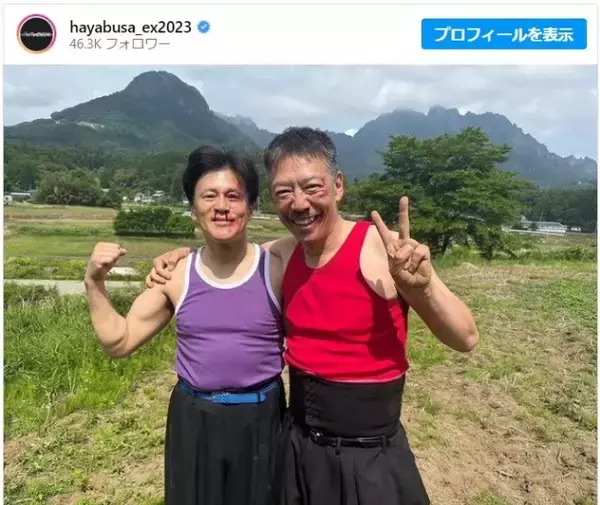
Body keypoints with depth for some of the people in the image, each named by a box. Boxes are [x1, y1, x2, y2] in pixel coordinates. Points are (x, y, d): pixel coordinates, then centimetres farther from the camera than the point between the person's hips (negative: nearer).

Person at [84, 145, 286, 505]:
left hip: (260, 420, -1)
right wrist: (95, 282, -7)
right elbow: (119, 342, 2)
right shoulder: (175, 275, -4)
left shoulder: (277, 269, -10)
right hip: (193, 421, 2)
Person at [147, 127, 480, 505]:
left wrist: (425, 285, -35)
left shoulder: (381, 249, -20)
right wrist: (182, 256, -2)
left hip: (369, 456, -5)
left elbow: (466, 339, -16)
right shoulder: (281, 254, -4)